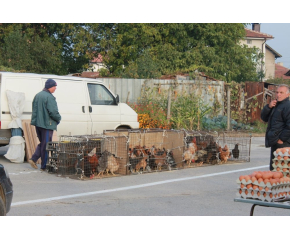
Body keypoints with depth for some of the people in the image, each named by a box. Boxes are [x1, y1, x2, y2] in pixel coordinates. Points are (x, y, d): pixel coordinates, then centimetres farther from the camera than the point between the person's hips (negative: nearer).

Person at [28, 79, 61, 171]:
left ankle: (33, 159, 9)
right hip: (47, 124, -8)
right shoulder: (49, 97, -16)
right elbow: (53, 111, -21)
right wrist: (58, 119, -3)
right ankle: (44, 166, 6)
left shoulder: (37, 95, 12)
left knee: (42, 143, 21)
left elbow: (34, 109, 18)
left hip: (37, 123, 8)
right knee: (46, 146, 1)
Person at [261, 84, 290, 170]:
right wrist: (268, 107, 0)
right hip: (275, 143, 10)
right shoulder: (275, 105, 19)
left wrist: (282, 139, -19)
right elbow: (264, 118, 17)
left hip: (283, 144, -10)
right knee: (273, 168, 16)